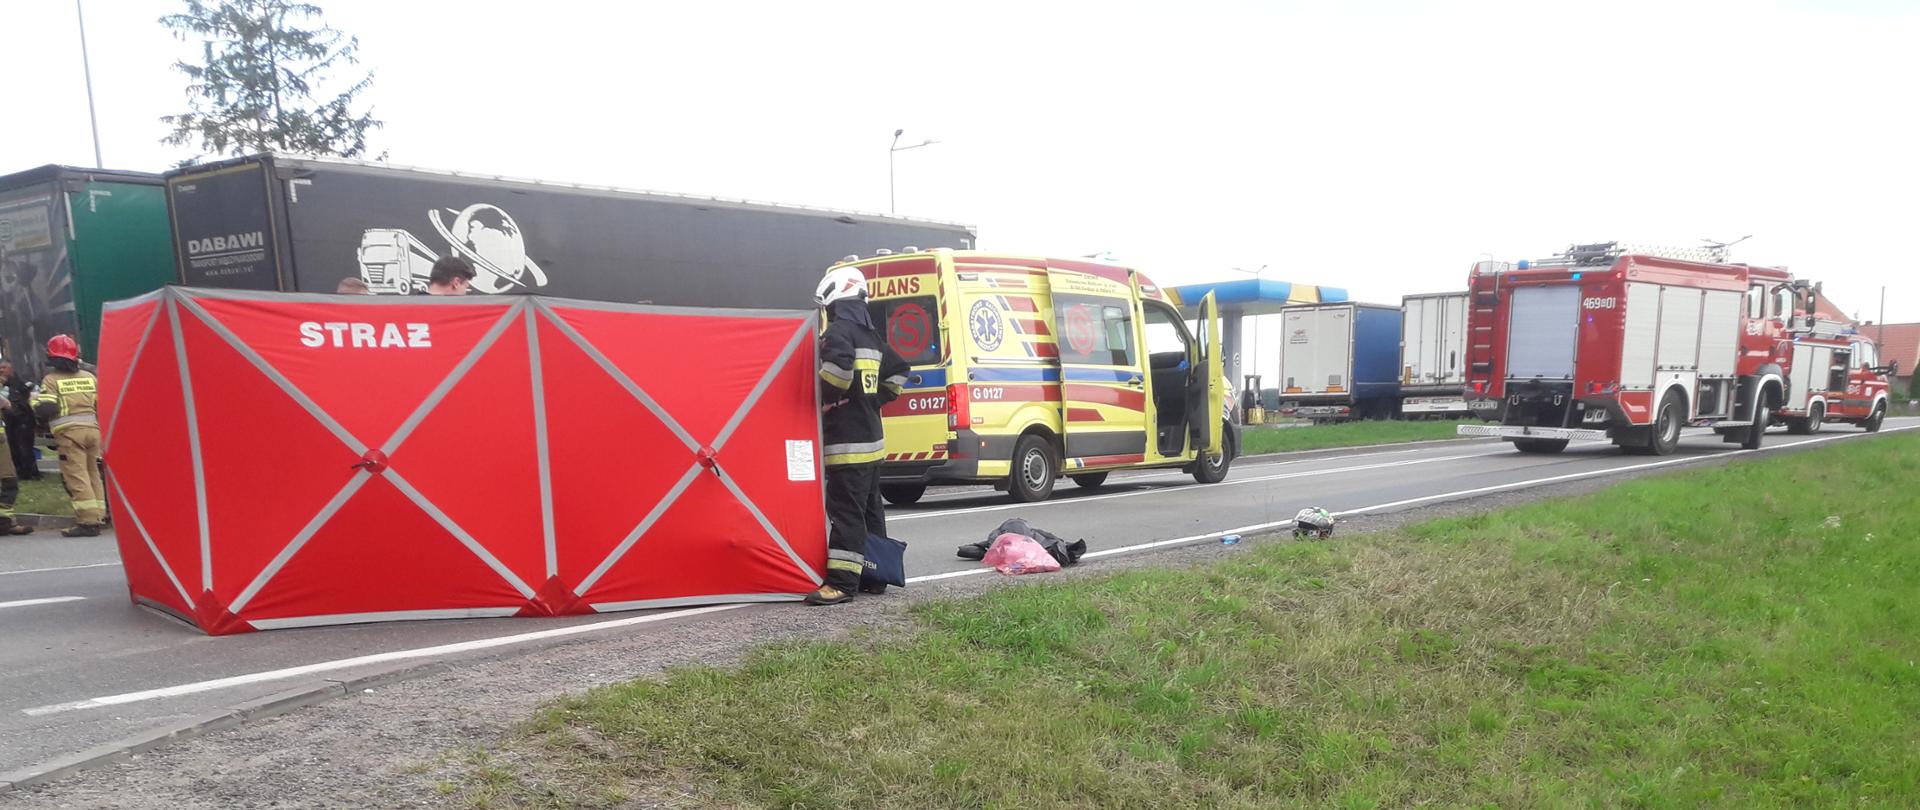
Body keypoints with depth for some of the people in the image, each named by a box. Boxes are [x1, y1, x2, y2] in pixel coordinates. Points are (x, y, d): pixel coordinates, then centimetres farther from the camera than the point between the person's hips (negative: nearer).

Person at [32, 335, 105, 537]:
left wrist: (35, 400, 10)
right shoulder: (89, 377, 13)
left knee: (77, 476, -7)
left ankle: (88, 522, -13)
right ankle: (98, 517, 14)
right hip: (93, 430, 5)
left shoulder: (51, 380, -1)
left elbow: (45, 409, -8)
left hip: (69, 432, -5)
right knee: (93, 473, 13)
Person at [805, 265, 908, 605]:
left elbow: (838, 363, -31)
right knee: (870, 509, 15)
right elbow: (899, 370, 27)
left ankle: (842, 582, -10)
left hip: (847, 441, -9)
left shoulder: (838, 331, -11)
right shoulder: (871, 337, 17)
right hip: (872, 438, 9)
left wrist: (827, 398, -15)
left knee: (846, 512, -10)